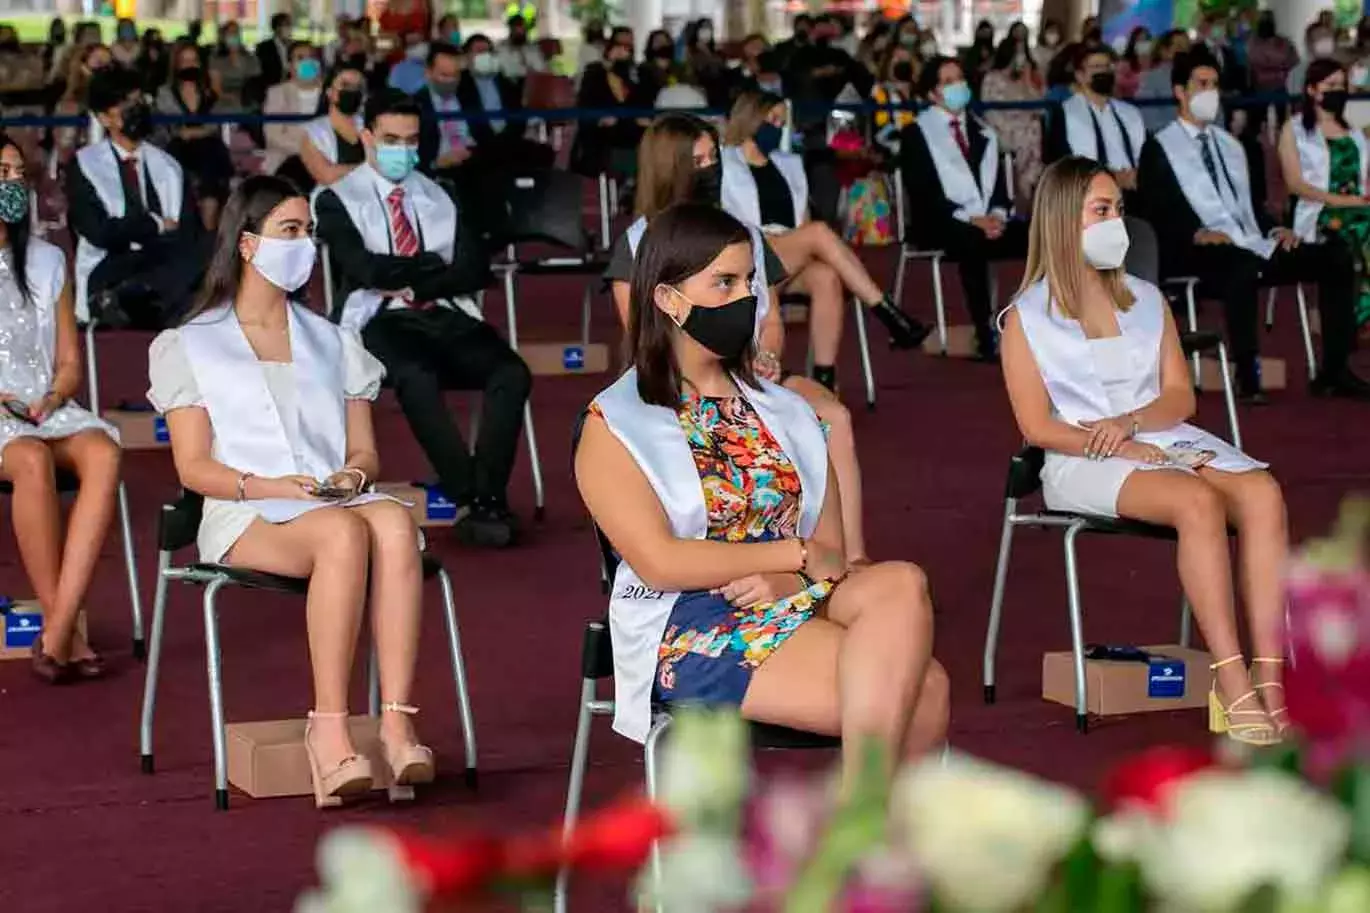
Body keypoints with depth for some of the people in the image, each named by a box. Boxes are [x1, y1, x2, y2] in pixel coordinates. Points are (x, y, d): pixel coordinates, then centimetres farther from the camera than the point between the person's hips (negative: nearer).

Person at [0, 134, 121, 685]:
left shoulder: (46, 262, 17)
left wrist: (50, 400, -4)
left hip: (45, 409, 4)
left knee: (102, 452, -30)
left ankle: (56, 633, -36)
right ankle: (65, 632, -29)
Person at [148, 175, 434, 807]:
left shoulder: (333, 343, 27)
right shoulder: (190, 347, 14)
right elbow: (194, 467, 4)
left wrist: (355, 473, -5)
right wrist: (270, 486, -13)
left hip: (337, 501, 3)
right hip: (246, 518, -3)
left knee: (396, 525, -36)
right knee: (344, 534, -39)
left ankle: (397, 724, -45)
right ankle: (329, 731, -43)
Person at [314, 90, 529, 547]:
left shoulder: (438, 196, 21)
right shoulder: (338, 200, 8)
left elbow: (476, 269, 8)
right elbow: (367, 268, -9)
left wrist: (413, 283, -7)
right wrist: (437, 264, 0)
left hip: (449, 315, 4)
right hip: (381, 321, -4)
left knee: (511, 372, -26)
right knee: (417, 378, -38)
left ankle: (487, 497, -28)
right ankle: (472, 499, -31)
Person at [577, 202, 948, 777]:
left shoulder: (782, 410, 19)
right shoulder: (615, 428, 3)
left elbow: (829, 546, 11)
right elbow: (659, 562, -10)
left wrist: (783, 582, -12)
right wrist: (796, 554, -9)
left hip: (796, 604, 6)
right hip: (691, 633, -6)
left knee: (902, 584, -30)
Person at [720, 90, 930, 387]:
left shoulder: (788, 165, 26)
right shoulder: (723, 165, 8)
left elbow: (803, 222, 18)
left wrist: (805, 246, -5)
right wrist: (761, 238, -16)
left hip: (795, 261, 5)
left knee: (827, 277, -32)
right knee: (820, 232, -31)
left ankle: (824, 379, -39)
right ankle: (890, 316, -34)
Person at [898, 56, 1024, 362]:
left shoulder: (983, 133, 23)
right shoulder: (917, 133, 4)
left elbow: (999, 182, 15)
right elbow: (922, 193, -7)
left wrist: (997, 214, -8)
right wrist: (970, 219, -16)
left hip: (990, 222, 5)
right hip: (940, 226, -5)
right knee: (972, 243, -40)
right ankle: (985, 336, -39)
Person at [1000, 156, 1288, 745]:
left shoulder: (1147, 300, 18)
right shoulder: (1028, 318, 4)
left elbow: (1181, 397, 12)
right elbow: (1038, 427, -4)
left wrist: (1130, 423, -10)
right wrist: (1124, 450, -15)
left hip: (1166, 441, 5)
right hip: (1083, 463, -5)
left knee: (1262, 492, -28)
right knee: (1197, 501, -35)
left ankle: (1269, 676, -35)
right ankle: (1233, 684, -38)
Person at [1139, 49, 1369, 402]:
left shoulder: (1230, 144, 27)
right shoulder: (1159, 148, 4)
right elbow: (1159, 213, -7)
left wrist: (1274, 230, 6)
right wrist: (1197, 234, -23)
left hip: (1254, 245, 7)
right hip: (1204, 253, -7)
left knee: (1336, 257, -9)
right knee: (1243, 266, -42)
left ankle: (1333, 371, -8)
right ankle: (1247, 377, -32)